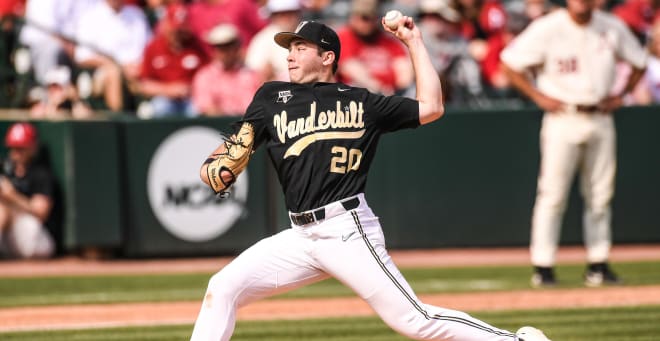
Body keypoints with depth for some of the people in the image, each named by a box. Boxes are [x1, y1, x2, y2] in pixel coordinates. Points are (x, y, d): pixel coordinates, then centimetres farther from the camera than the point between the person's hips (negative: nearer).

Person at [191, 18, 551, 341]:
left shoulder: (362, 102, 8)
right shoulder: (272, 97, 15)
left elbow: (430, 108, 4)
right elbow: (234, 151, 12)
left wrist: (414, 42, 8)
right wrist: (212, 169, -11)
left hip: (348, 231, -4)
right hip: (300, 235, 4)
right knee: (222, 289, -7)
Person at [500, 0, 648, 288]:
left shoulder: (612, 28, 4)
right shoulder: (548, 29, -7)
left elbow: (639, 63, 18)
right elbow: (510, 64, -3)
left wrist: (620, 96, 6)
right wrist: (538, 97, -7)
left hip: (600, 120, 4)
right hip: (563, 120, -4)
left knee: (600, 195, 6)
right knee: (552, 193, -7)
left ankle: (598, 265, 14)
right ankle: (542, 267, -3)